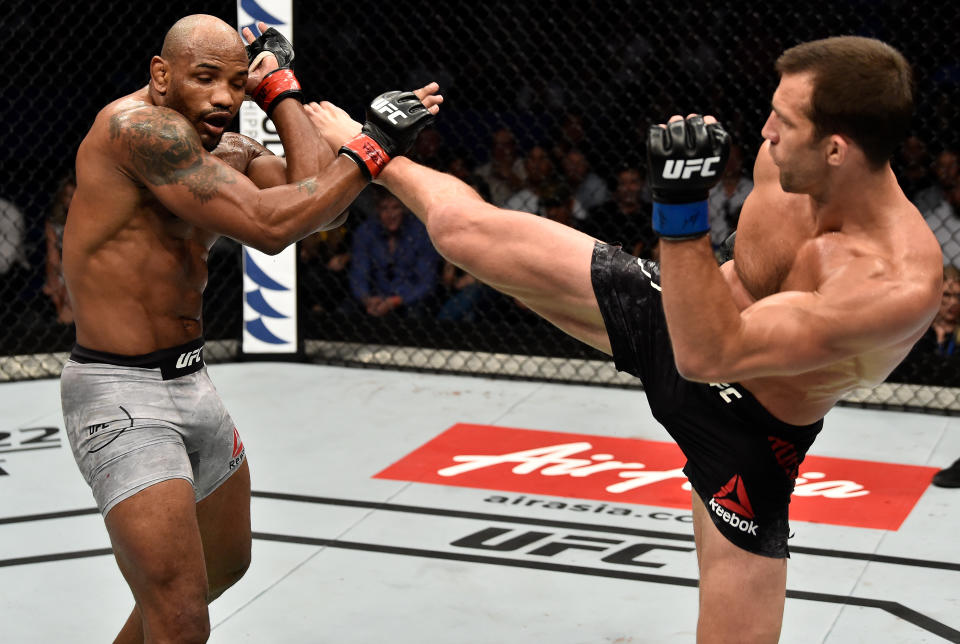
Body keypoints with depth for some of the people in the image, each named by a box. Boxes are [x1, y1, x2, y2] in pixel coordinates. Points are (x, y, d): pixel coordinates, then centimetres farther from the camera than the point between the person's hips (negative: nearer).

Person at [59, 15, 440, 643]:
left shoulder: (229, 152, 8)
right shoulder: (140, 126, -21)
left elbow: (322, 206, -5)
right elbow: (271, 225, -27)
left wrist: (280, 88, -1)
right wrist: (372, 147, -20)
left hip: (192, 381, 10)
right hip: (122, 399, -10)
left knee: (226, 564, 30)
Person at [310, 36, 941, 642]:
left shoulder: (900, 285, -38)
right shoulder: (786, 161, -19)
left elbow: (707, 353, -39)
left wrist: (683, 208, -46)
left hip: (742, 432, -5)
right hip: (665, 311, 5)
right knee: (463, 229, 5)